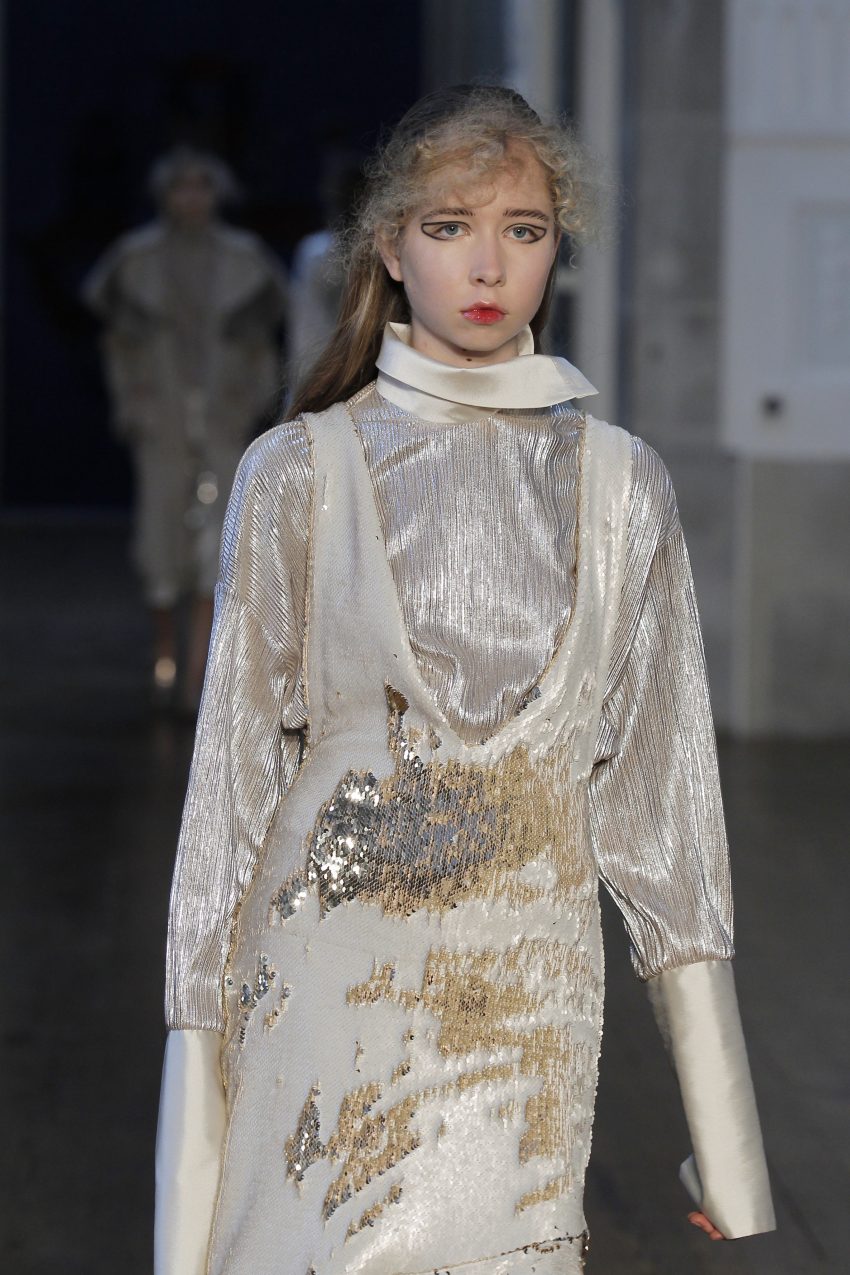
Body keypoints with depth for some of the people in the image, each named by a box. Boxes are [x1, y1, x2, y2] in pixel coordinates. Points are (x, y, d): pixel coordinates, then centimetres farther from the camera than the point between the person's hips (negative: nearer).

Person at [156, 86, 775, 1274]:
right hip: (330, 987, -1)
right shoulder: (299, 474, 2)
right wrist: (202, 1021, 0)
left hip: (525, 996, 1)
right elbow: (236, 772, 4)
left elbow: (659, 788, 7)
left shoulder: (619, 483, 6)